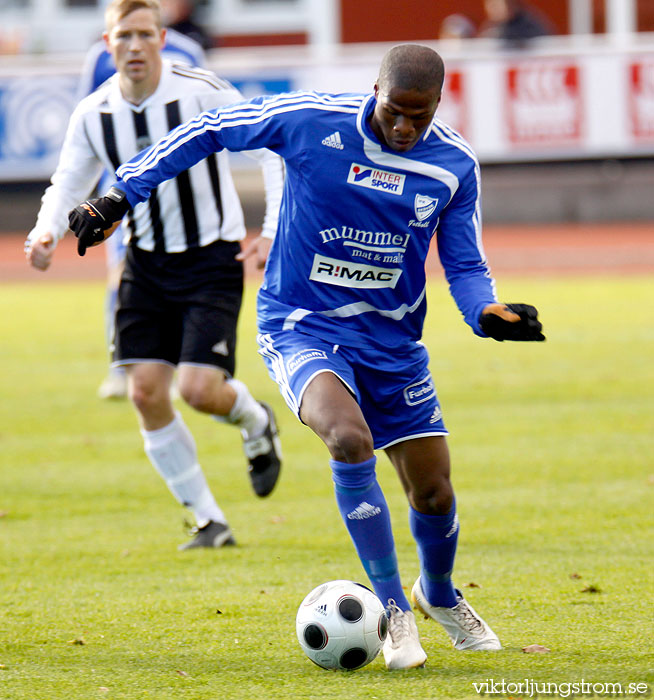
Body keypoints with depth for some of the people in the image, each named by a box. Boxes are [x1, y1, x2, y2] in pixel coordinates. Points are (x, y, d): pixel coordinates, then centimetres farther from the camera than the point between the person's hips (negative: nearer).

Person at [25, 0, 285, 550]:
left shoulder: (202, 93, -16)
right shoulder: (92, 115, -2)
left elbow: (272, 149, -11)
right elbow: (68, 185, 8)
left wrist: (275, 230, -19)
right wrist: (47, 231, -14)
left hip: (213, 258, -4)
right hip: (147, 262, 5)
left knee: (199, 389, -16)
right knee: (146, 392, -5)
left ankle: (256, 423, 23)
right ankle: (209, 521, 9)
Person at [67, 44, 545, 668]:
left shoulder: (454, 165, -5)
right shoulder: (310, 120, -15)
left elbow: (465, 265, 4)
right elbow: (207, 131, -3)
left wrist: (489, 313, -19)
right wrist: (121, 195, -5)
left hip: (393, 342, 4)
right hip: (301, 329, -4)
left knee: (433, 493, 7)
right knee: (350, 439, -32)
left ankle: (438, 594, 43)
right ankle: (393, 606, -18)